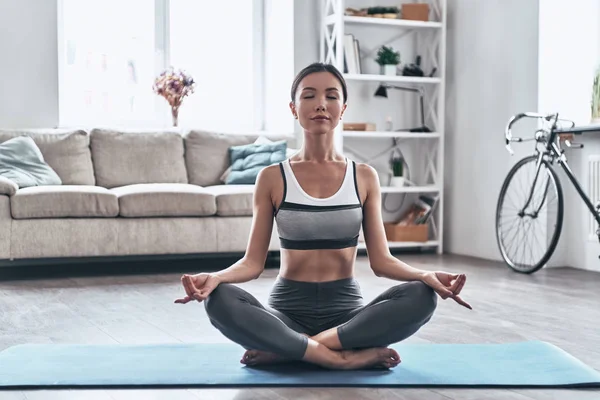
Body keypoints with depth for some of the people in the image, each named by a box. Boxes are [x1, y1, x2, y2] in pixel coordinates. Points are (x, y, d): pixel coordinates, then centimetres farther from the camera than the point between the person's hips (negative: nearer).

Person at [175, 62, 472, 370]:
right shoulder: (272, 178, 1)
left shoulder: (364, 177, 4)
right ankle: (350, 356, -27)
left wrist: (426, 275, -20)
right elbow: (253, 261, -3)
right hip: (287, 310, -1)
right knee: (219, 300, -32)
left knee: (421, 296, -28)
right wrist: (215, 277, -25)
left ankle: (286, 350, -23)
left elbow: (380, 259, 0)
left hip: (347, 310, 2)